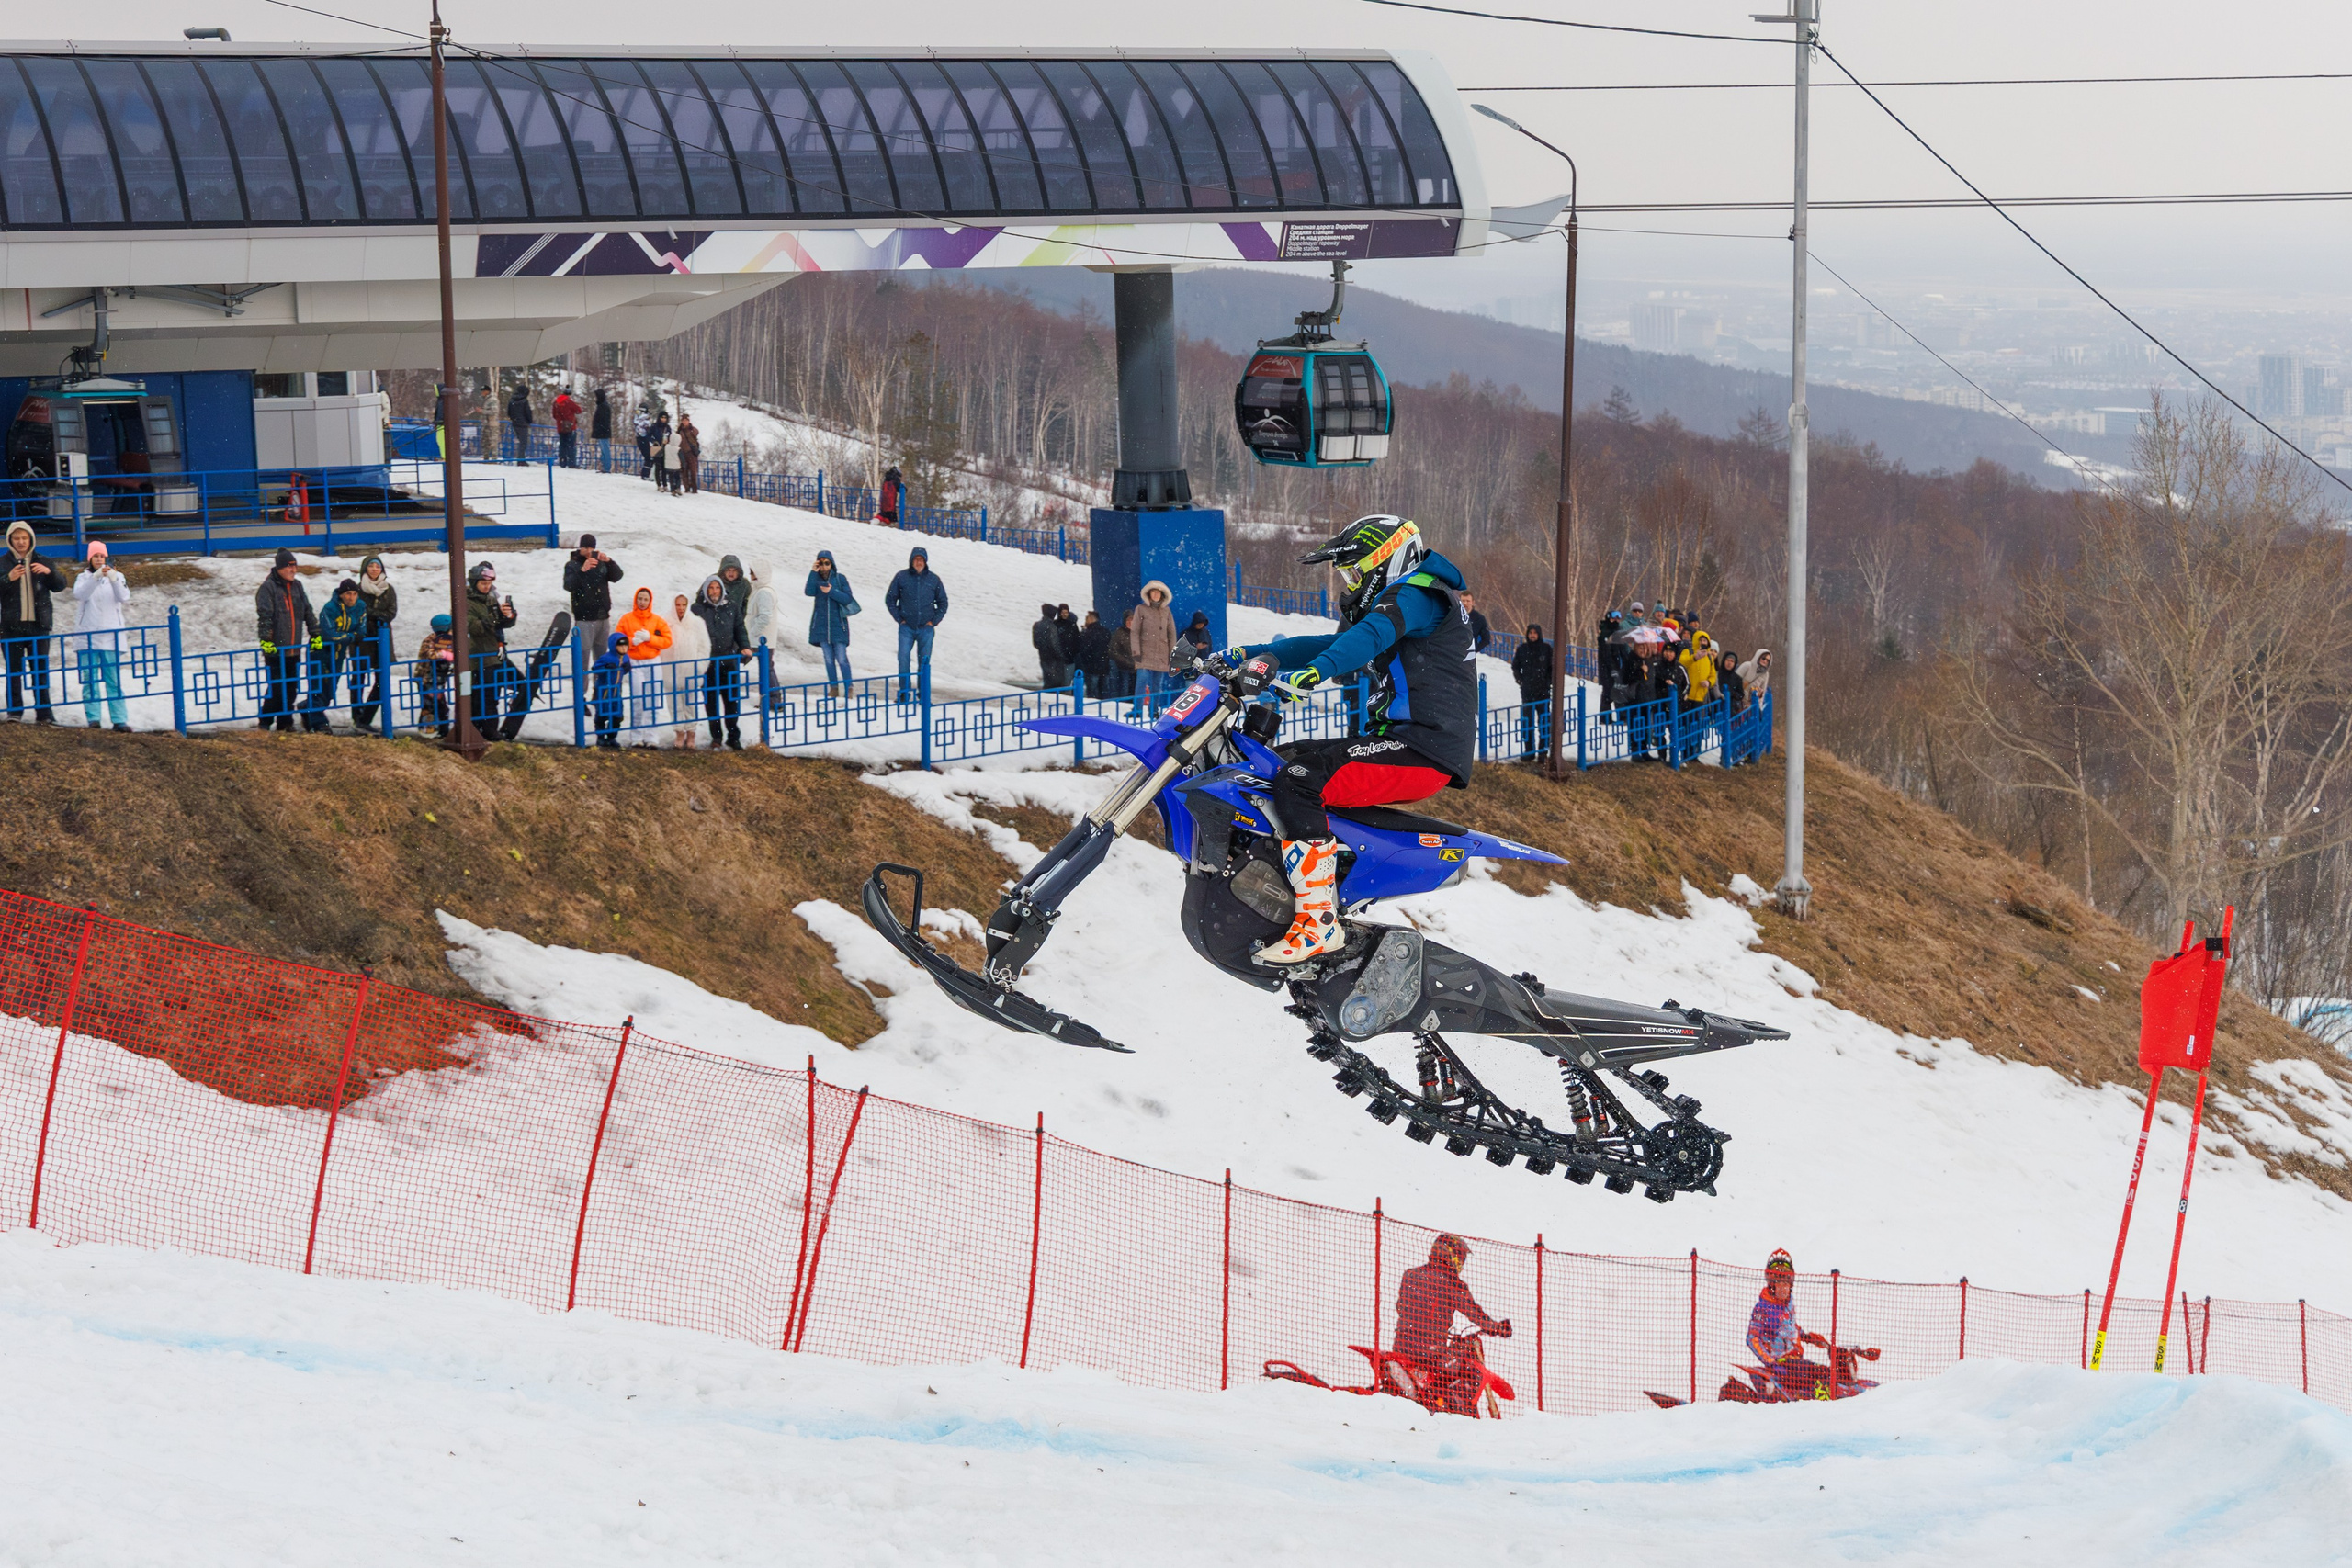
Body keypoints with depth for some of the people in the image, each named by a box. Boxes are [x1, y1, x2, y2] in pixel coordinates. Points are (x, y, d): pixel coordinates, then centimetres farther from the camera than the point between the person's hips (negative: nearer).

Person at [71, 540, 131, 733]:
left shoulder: (116, 577, 7)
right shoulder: (84, 578, 6)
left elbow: (124, 598, -10)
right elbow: (80, 594, -15)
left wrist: (114, 579, -27)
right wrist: (96, 577, -29)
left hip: (111, 636, 0)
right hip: (87, 636, 0)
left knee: (114, 681, -2)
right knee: (90, 680, -2)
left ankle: (120, 720, -4)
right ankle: (93, 719, -1)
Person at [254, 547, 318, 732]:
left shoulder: (297, 587, 13)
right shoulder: (268, 588, -7)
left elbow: (308, 613, 18)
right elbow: (264, 615, -15)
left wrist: (315, 635, 12)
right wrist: (265, 640, -22)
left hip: (294, 649, 6)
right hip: (275, 649, -6)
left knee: (292, 687, 8)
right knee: (276, 687, -6)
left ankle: (285, 722, 17)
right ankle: (266, 722, 5)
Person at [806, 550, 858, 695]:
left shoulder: (840, 578, 0)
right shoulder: (816, 579, 5)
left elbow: (848, 598, -5)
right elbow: (809, 592, -13)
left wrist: (831, 592, -18)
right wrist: (813, 573, -17)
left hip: (838, 623, -3)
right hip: (822, 624, 3)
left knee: (842, 659, -9)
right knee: (829, 659, 6)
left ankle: (848, 688, -6)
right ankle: (833, 687, 12)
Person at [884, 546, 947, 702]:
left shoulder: (933, 579, 4)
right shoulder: (901, 578, 1)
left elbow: (943, 602, 14)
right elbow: (890, 599, 9)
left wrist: (934, 621, 3)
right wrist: (899, 618, 1)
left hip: (926, 629, 1)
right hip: (906, 628, -1)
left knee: (924, 662, 3)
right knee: (903, 658, -11)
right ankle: (905, 692, -5)